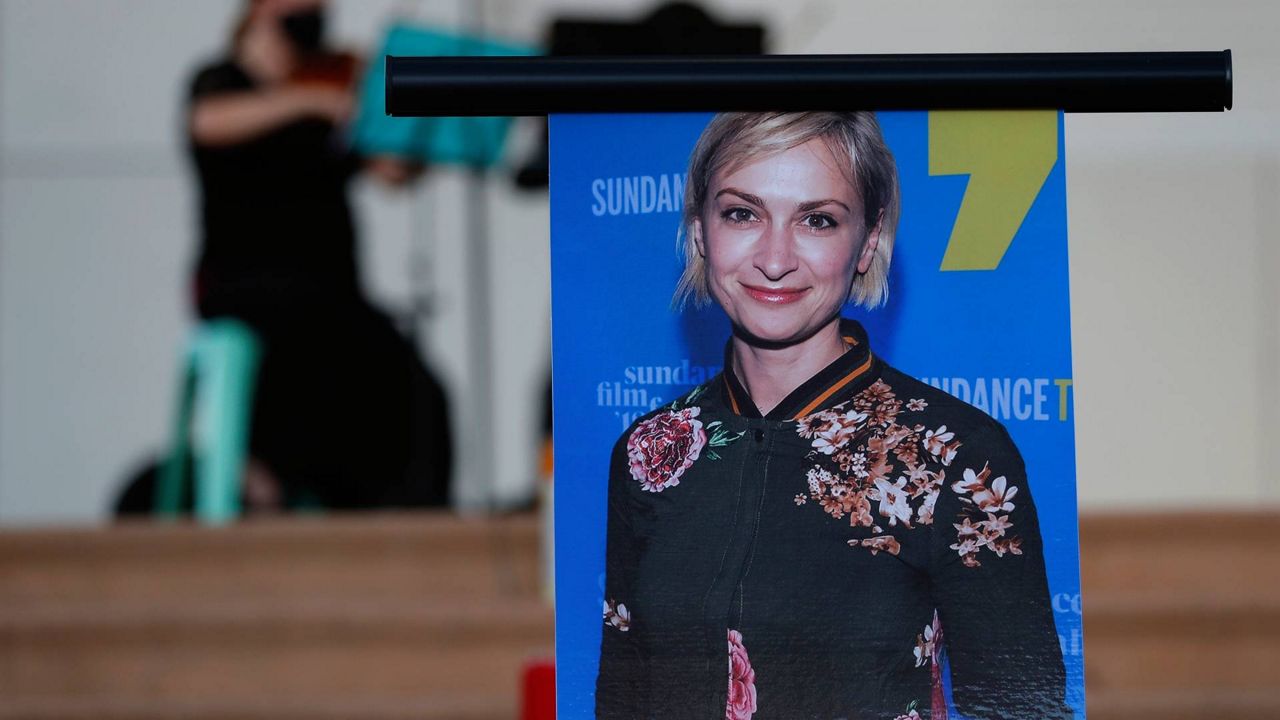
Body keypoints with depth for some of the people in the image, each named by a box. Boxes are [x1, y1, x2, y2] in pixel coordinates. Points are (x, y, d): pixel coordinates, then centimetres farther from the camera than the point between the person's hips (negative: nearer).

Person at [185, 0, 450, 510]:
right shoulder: (221, 83, 4)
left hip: (329, 289, 5)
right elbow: (209, 123, -21)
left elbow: (395, 170, 10)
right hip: (244, 284, -4)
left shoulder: (329, 107, 17)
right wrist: (309, 101, -31)